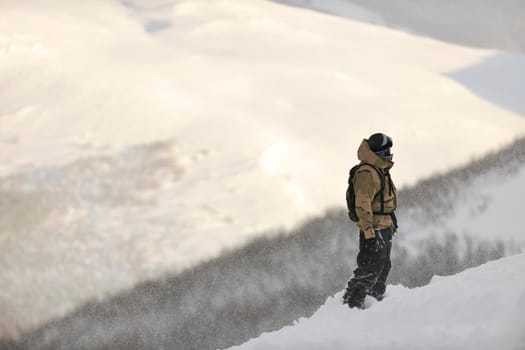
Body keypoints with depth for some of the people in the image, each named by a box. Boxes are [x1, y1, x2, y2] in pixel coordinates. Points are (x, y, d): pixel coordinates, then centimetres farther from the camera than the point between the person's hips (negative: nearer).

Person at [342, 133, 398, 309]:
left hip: (385, 228, 10)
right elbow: (363, 204, -24)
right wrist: (368, 232, -28)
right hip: (374, 230, -10)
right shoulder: (367, 173, -18)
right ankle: (351, 303, -7)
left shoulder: (381, 170, 16)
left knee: (383, 267, 16)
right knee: (371, 268, -11)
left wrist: (392, 220, 29)